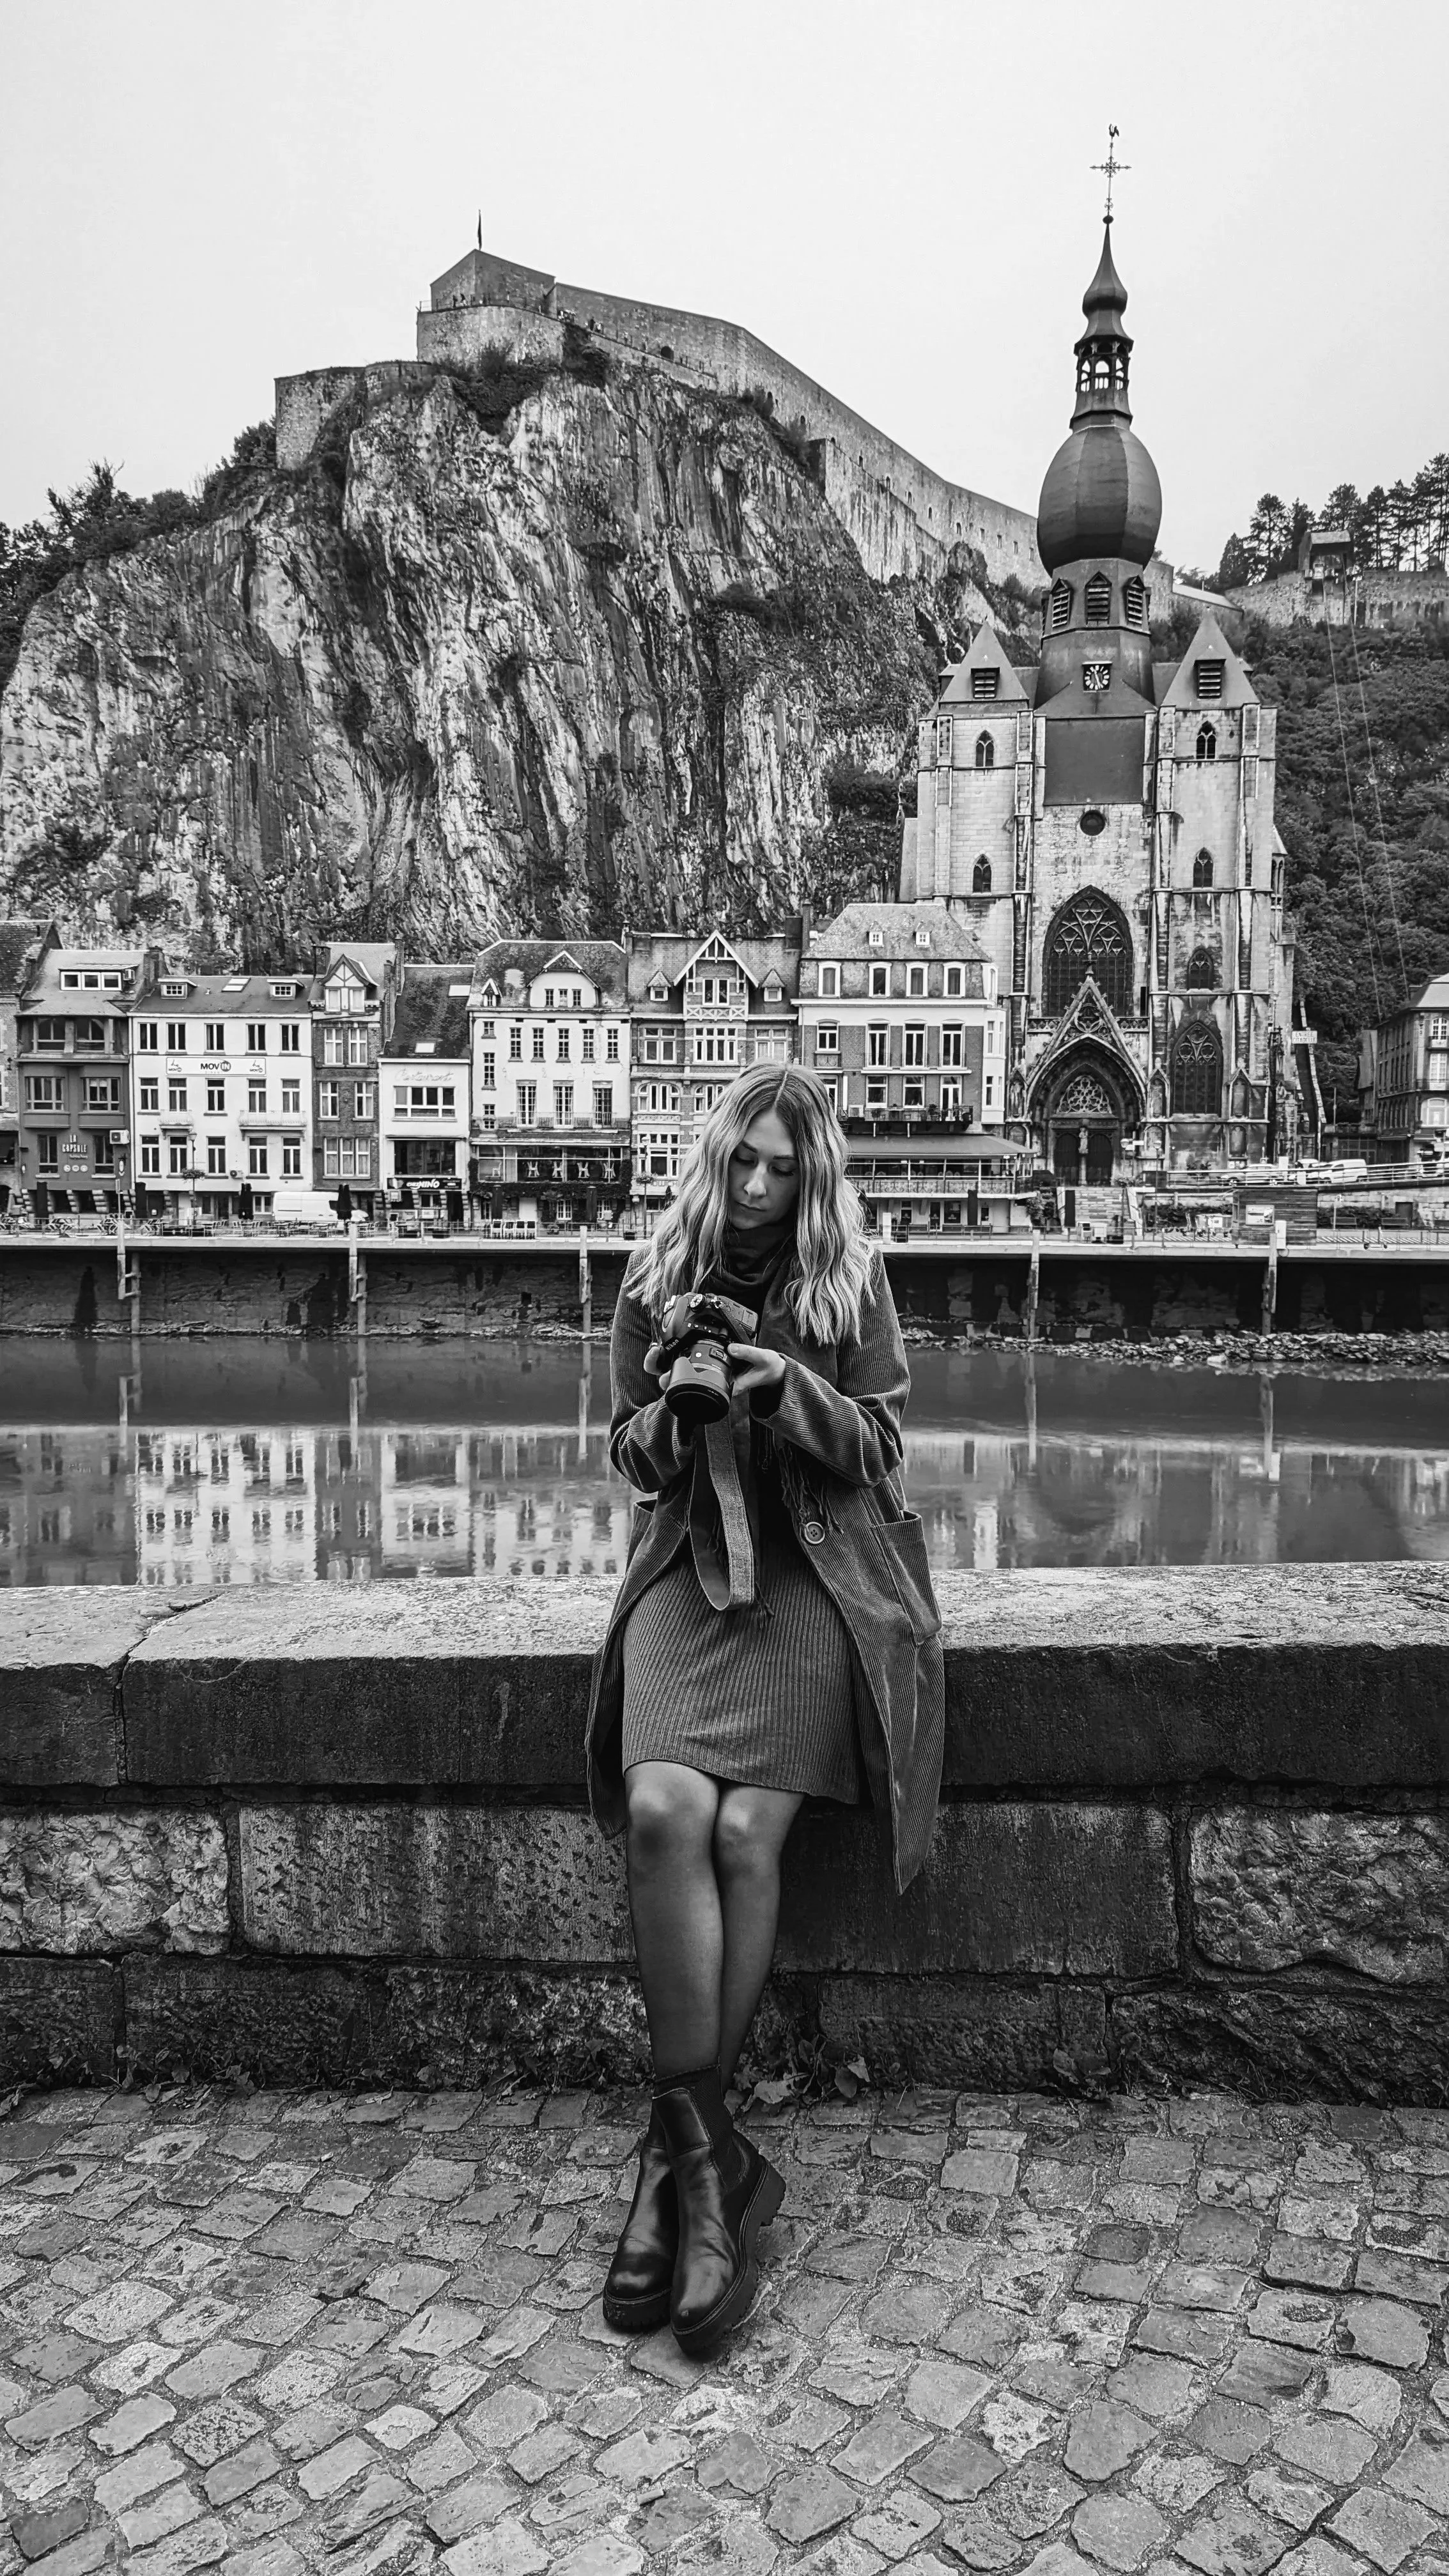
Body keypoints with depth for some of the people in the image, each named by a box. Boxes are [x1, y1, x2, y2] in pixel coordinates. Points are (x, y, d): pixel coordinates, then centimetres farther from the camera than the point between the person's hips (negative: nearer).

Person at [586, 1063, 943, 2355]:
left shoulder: (853, 1283, 4)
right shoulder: (658, 1280, 9)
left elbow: (879, 1450, 3)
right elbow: (632, 1458, 12)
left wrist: (797, 1394, -15)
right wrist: (669, 1412, -10)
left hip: (816, 1570, -1)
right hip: (688, 1569, 2)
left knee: (746, 1830, -21)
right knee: (663, 1809, -24)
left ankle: (681, 2151, -5)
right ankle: (715, 2157, -13)